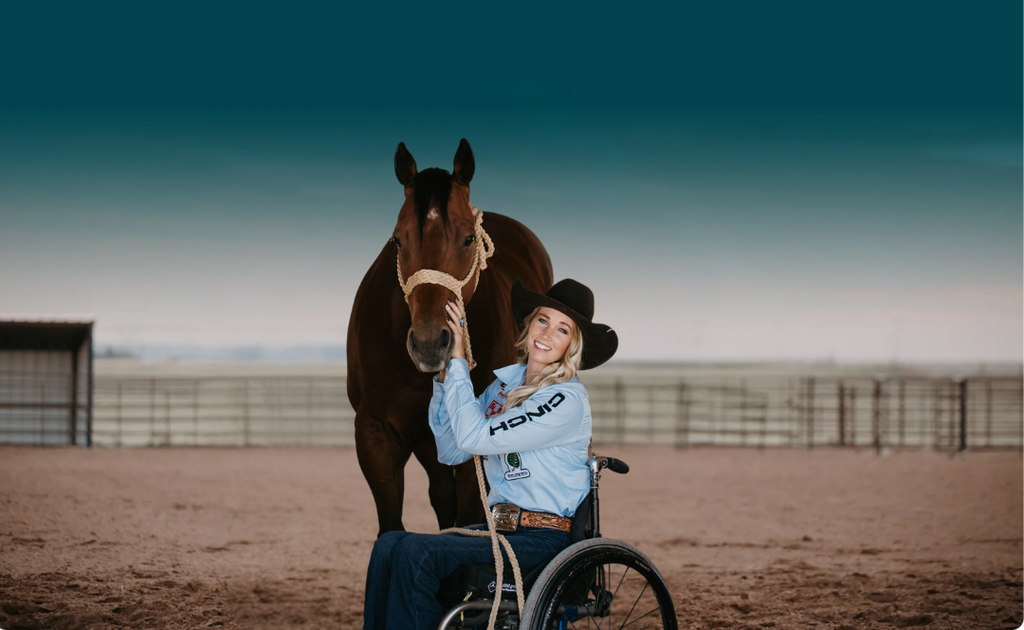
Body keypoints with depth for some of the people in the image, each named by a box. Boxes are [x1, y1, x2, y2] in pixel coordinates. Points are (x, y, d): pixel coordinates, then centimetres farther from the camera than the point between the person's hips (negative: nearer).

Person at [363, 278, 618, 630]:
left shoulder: (567, 400, -12)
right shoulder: (505, 384, 13)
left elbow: (473, 437, -18)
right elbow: (450, 452, 16)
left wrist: (457, 361, -10)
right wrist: (446, 375, 6)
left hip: (542, 542, -8)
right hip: (501, 531, 8)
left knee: (416, 552, -25)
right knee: (390, 545, -12)